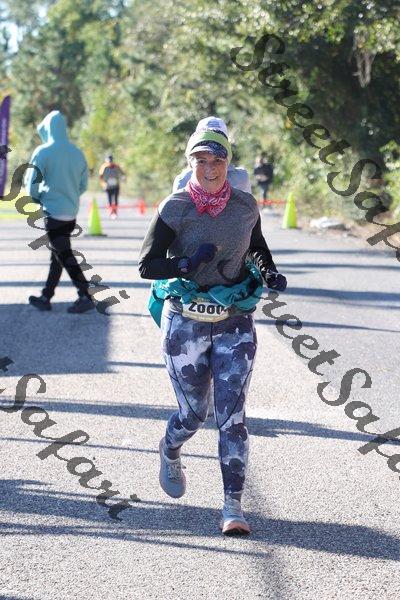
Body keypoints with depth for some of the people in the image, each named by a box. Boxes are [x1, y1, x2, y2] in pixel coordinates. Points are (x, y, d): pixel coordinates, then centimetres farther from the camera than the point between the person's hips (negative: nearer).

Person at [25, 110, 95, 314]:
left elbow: (31, 184, -10)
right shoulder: (77, 153, 7)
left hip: (53, 211, -7)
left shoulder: (43, 153, -12)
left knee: (64, 255, -3)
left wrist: (38, 199, 8)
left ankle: (85, 297, -9)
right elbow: (83, 185, 12)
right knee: (58, 254, 14)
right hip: (71, 212, 7)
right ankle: (46, 297, 21)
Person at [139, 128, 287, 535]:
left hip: (235, 323, 1)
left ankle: (233, 508, -6)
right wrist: (188, 264, -26)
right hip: (185, 322, -1)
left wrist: (270, 273, 1)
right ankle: (169, 454, 47)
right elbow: (146, 265, -11)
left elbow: (257, 245, 20)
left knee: (231, 416, -8)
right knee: (193, 414, 11)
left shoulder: (245, 206, 0)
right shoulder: (174, 209, -9)